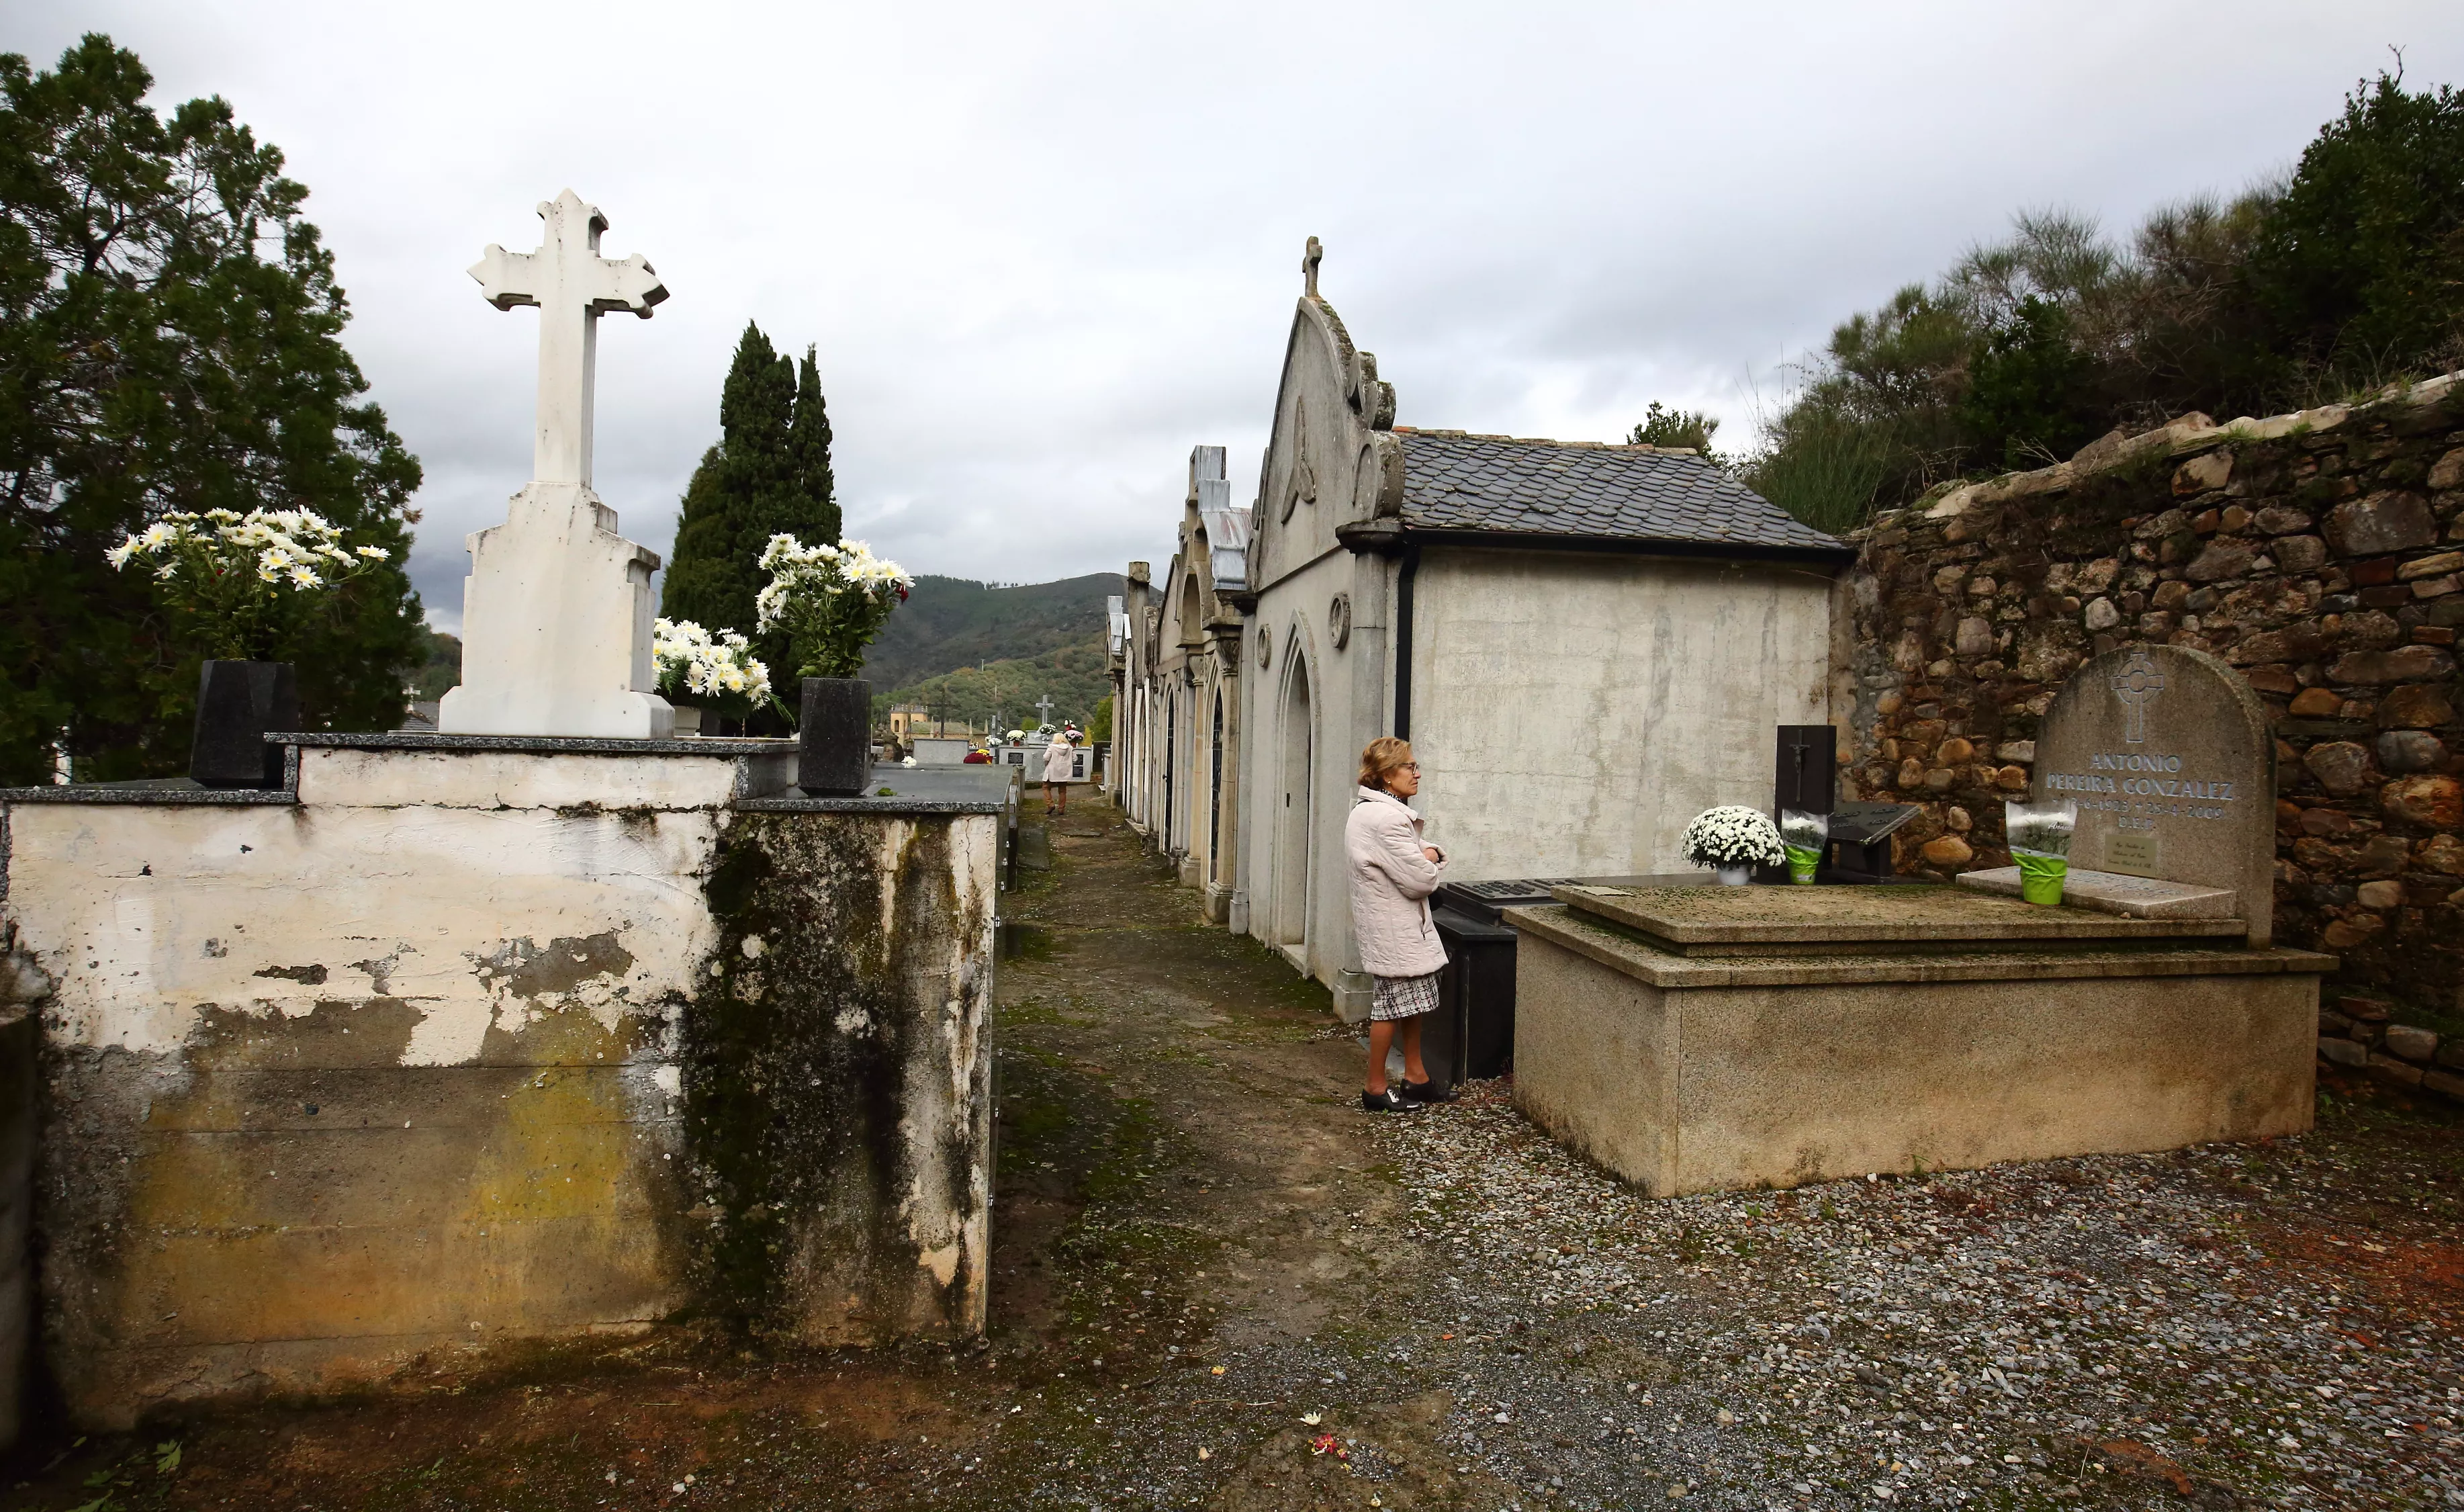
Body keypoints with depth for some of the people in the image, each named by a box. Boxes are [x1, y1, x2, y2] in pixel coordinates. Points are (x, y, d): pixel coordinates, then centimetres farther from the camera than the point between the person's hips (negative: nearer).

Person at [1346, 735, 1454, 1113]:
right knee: (1393, 1004, 0)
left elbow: (1423, 861, 19)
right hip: (1392, 929, -11)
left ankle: (1415, 1077, 27)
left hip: (1404, 925, 11)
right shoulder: (1385, 818, -22)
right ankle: (1376, 1089, 12)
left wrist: (1432, 855, -5)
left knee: (1413, 1000, 16)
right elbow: (1420, 879, -24)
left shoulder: (1367, 811, 13)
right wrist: (1430, 862, -1)